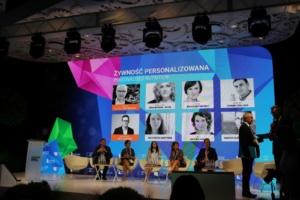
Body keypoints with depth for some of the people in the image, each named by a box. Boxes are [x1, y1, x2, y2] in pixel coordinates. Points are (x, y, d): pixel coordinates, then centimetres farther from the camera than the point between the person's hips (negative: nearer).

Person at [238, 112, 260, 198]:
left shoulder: (248, 127, 17)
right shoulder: (243, 127, -14)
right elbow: (243, 142, -20)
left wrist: (256, 140, 4)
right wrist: (247, 154, -22)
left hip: (249, 153, 10)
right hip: (247, 154, -10)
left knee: (248, 173, 12)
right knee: (246, 173, -5)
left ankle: (246, 191, 19)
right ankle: (245, 192, 2)